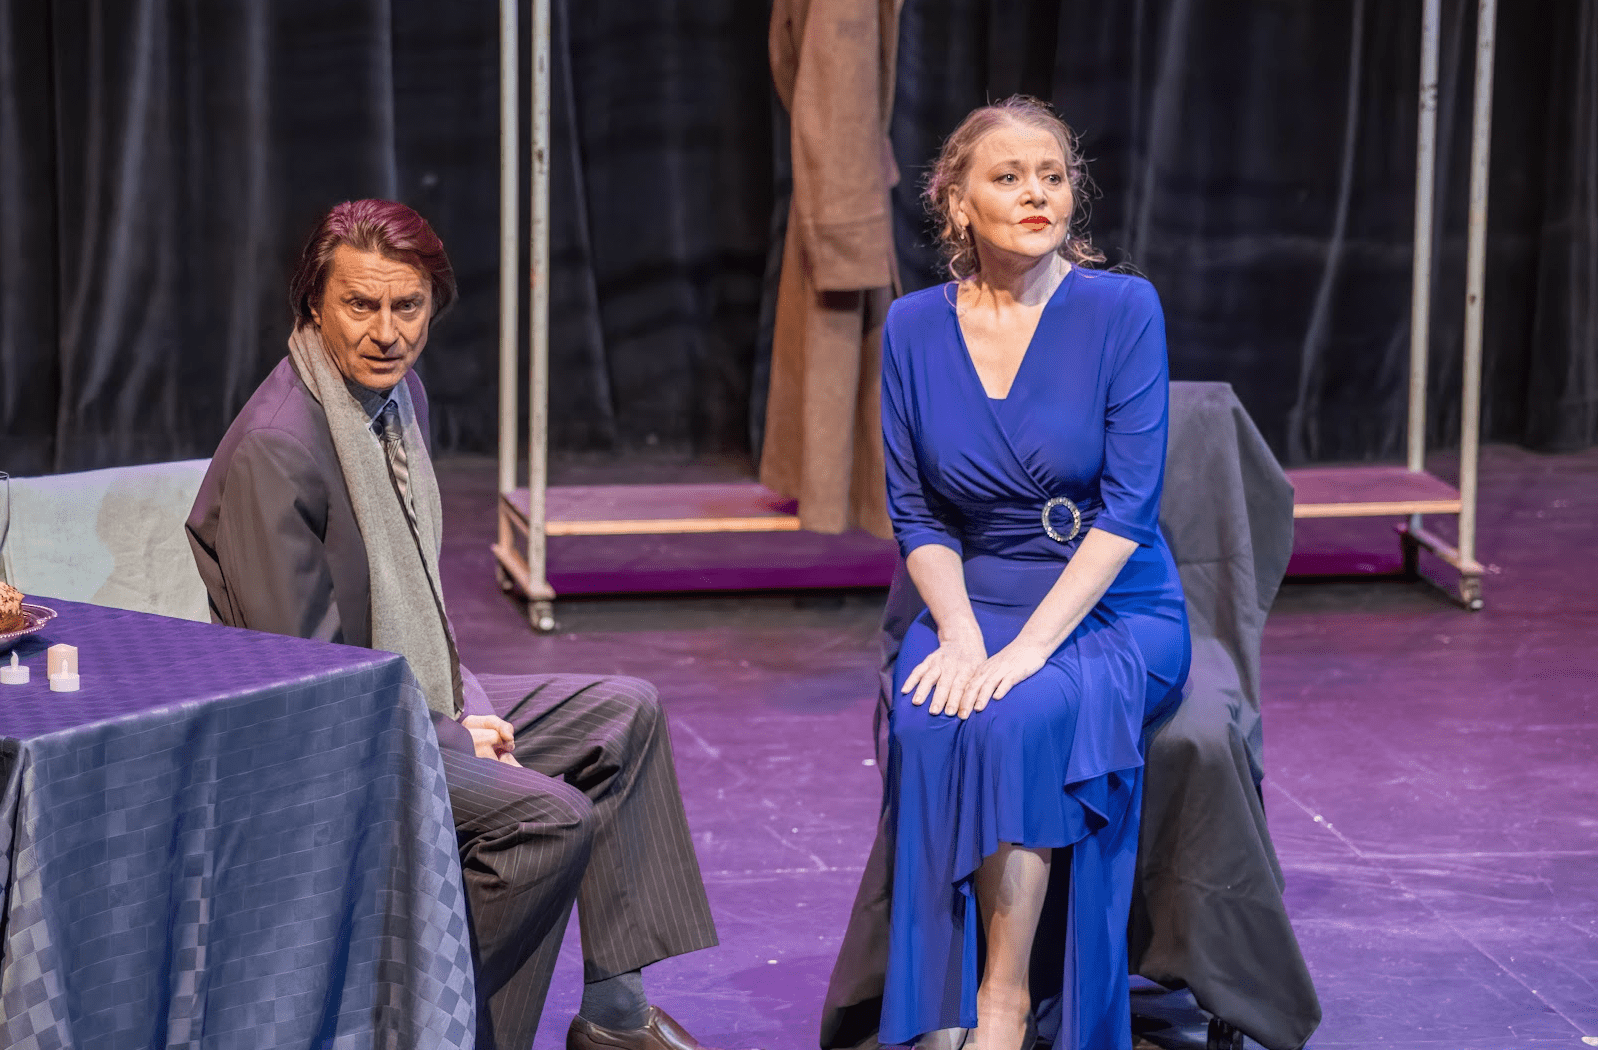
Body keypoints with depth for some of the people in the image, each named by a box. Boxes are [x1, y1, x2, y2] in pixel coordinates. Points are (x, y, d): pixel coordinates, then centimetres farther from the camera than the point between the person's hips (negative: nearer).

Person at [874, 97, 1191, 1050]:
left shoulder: (1121, 309, -6)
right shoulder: (915, 328, 5)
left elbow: (1129, 506, -12)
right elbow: (915, 510, 7)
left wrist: (1028, 647, -20)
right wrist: (960, 632, -12)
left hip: (1116, 613, -3)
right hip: (975, 602, 3)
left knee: (1018, 720, -33)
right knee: (925, 723, -30)